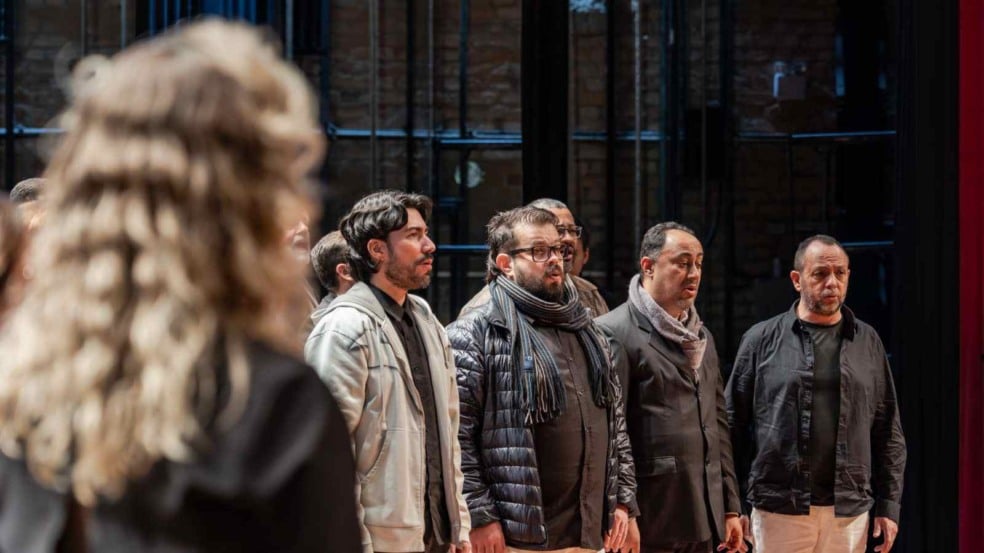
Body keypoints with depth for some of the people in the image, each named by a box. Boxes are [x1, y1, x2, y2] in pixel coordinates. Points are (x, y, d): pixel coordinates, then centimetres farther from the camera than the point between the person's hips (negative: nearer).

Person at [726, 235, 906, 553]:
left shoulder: (867, 342, 9)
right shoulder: (762, 340, 2)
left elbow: (888, 432, 11)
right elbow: (734, 425, 3)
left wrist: (888, 505, 5)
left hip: (849, 511, 2)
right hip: (779, 508, -2)